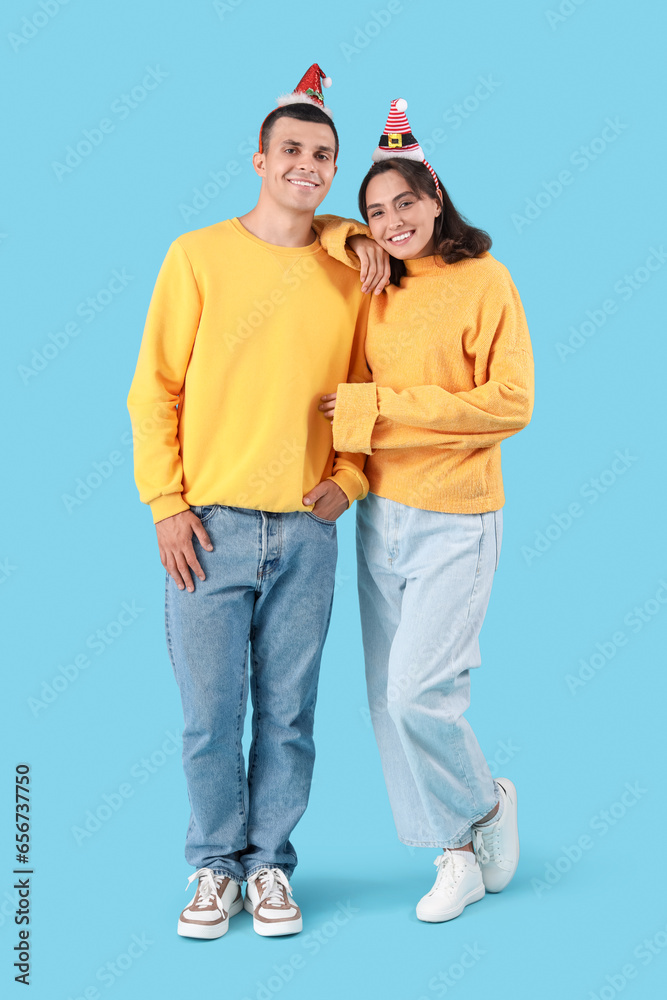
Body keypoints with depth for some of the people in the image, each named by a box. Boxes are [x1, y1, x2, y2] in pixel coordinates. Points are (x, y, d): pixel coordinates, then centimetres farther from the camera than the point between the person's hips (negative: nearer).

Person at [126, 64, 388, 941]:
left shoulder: (349, 274, 8)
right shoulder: (199, 255, 2)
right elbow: (155, 388, 1)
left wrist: (348, 479, 0)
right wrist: (166, 504, -5)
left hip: (306, 531, 2)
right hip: (211, 526, -2)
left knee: (288, 712, 6)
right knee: (211, 711, 2)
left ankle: (270, 864, 22)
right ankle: (217, 867, 20)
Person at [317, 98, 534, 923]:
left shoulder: (484, 279, -6)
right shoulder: (376, 287, 9)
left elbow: (510, 403, -13)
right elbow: (312, 226, 24)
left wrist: (382, 406, -13)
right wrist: (356, 242, 4)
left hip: (454, 520, -6)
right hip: (380, 513, 6)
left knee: (417, 694, -10)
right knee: (388, 698, 7)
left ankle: (486, 804, 19)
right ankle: (460, 853, 22)